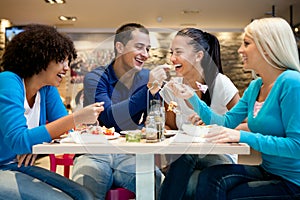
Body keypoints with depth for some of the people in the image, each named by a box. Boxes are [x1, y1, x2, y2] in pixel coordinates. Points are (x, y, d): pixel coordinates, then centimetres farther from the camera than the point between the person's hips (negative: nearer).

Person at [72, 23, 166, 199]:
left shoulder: (146, 78, 6)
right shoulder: (95, 78, -5)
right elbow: (109, 117, -21)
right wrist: (148, 90, -27)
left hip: (130, 155, 3)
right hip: (95, 155, -3)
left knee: (158, 183, -24)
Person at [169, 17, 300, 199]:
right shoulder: (255, 86, 8)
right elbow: (225, 123, 9)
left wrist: (243, 136, -26)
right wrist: (191, 97, 3)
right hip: (267, 171, 6)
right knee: (210, 178, -14)